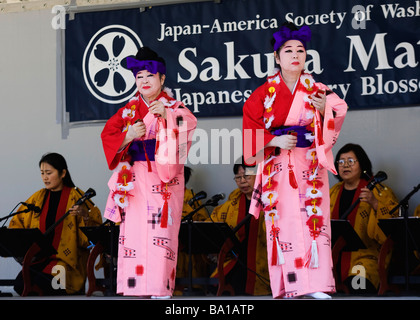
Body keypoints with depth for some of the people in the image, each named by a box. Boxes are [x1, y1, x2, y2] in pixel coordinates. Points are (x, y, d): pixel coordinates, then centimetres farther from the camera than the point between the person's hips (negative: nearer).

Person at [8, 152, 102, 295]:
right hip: (39, 258, 5)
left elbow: (96, 223, -3)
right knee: (20, 283, -25)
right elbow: (17, 222, 24)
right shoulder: (38, 197, 16)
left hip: (67, 260, -5)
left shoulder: (76, 197, 2)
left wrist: (84, 215, -24)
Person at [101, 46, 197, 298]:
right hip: (136, 178, 3)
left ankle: (160, 289, -10)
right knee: (134, 228, -4)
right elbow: (108, 135, 7)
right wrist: (129, 136, -12)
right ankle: (136, 288, -1)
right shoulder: (129, 110, 15)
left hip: (165, 177, -3)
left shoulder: (173, 106, 7)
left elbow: (190, 123, -11)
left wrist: (167, 114, -28)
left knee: (161, 227, -10)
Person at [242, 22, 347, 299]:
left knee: (314, 219, -8)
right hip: (277, 167, 0)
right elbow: (252, 130, 3)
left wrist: (324, 110, -17)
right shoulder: (264, 94, 4)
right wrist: (276, 141, -12)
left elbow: (339, 117, 2)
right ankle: (287, 287, -2)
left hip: (310, 166, 0)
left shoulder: (317, 90, 7)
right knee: (282, 222, -4)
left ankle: (316, 286, -11)